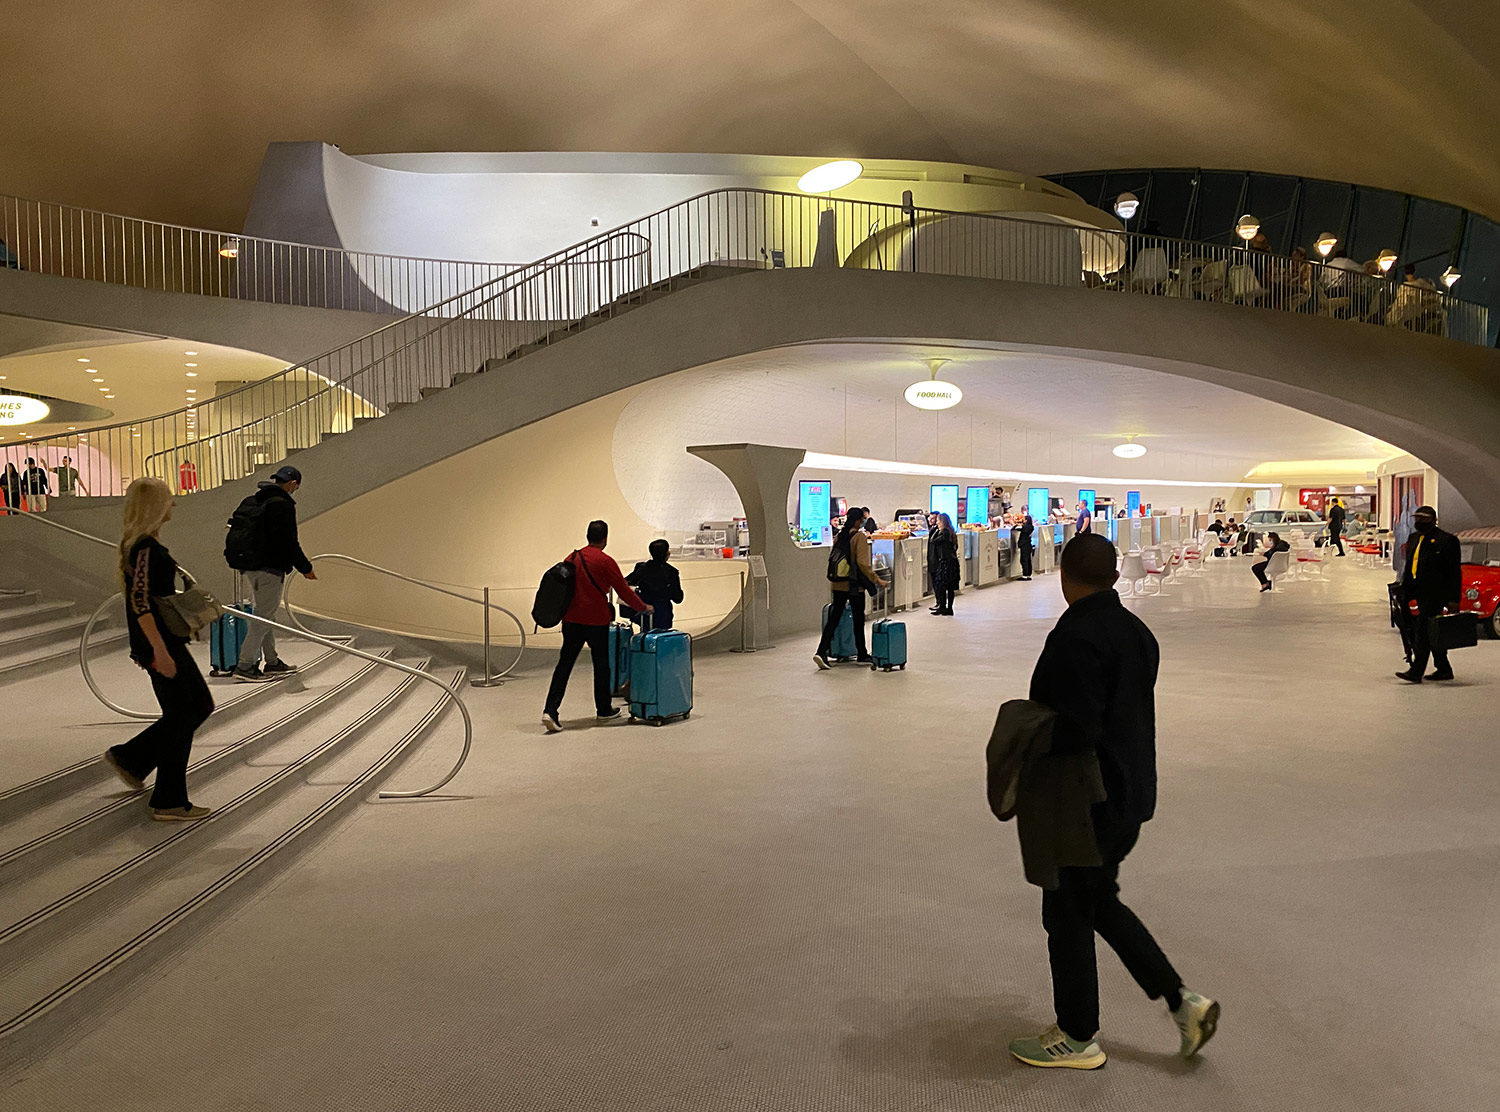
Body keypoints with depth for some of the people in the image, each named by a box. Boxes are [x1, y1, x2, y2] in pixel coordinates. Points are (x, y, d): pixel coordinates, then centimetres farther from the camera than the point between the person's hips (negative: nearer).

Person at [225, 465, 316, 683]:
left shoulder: (251, 500, 13)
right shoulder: (283, 505, -15)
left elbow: (237, 531, 19)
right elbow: (289, 542, -17)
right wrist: (306, 568, -6)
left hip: (249, 566, 9)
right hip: (269, 568, -9)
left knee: (263, 616, 17)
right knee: (264, 617, -4)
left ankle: (272, 662, 26)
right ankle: (244, 667, -6)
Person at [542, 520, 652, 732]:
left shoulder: (572, 558, 8)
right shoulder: (605, 561, -10)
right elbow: (623, 591, -7)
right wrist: (644, 607, 6)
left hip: (571, 618, 5)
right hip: (596, 621, -5)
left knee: (565, 663, 3)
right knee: (601, 665, 11)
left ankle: (550, 711, -8)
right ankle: (603, 710, 23)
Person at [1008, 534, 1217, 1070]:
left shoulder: (1074, 638, -23)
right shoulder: (1136, 630, 6)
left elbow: (1077, 730, -29)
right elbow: (1132, 713, 12)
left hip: (1086, 804, -9)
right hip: (1130, 795, 9)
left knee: (1068, 915, 9)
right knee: (1100, 901, 25)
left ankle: (1078, 1038, 24)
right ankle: (1182, 1001, 24)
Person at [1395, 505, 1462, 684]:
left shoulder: (1447, 540, -7)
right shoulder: (1414, 539, 15)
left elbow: (1455, 572, -8)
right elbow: (1408, 567, 21)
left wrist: (1453, 600, -12)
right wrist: (1404, 592, 16)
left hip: (1434, 594, -8)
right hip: (1417, 594, 8)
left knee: (1423, 632, -11)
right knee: (1431, 634, 13)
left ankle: (1416, 672, -10)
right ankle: (1444, 670, 23)